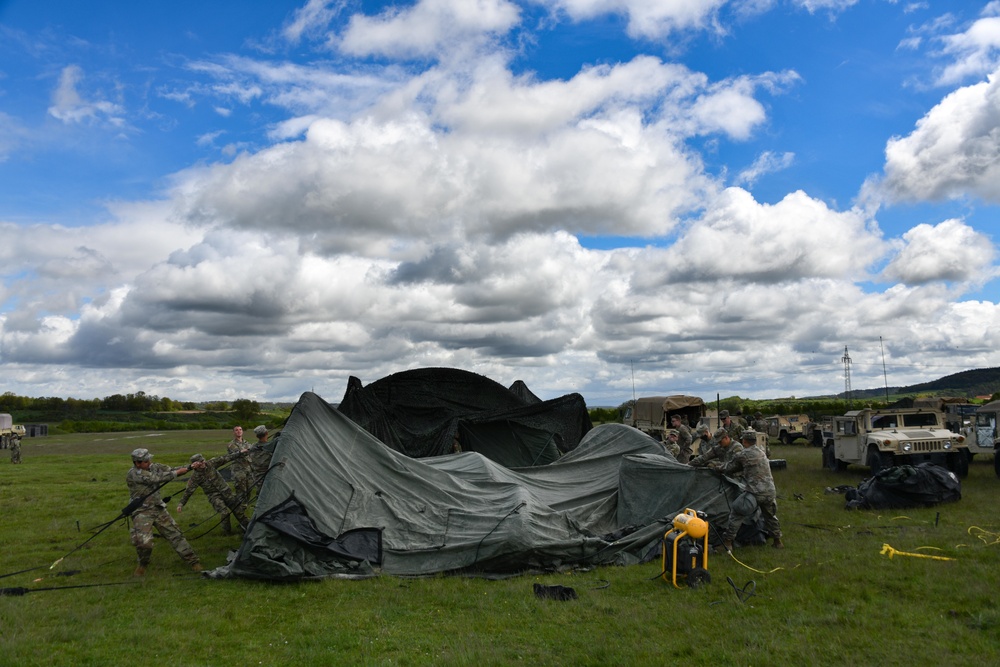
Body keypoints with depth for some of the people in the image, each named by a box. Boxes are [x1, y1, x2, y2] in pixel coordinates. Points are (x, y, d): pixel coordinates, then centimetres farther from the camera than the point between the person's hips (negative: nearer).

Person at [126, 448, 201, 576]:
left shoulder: (153, 467, 1)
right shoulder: (134, 474, -20)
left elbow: (171, 470, 2)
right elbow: (158, 478, -26)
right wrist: (177, 472, -19)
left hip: (159, 509, 6)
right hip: (142, 512, -6)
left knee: (174, 534, 4)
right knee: (144, 542, -18)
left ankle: (193, 561, 10)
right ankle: (143, 564, 13)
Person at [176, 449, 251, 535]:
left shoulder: (210, 463, -8)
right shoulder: (195, 477, -13)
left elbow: (225, 458, -5)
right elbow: (189, 491, -9)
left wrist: (239, 453, -6)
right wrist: (181, 504, -12)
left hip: (225, 490, 3)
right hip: (213, 495, -3)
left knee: (236, 508, 8)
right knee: (224, 512, -20)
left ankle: (245, 525, 25)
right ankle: (227, 532, 2)